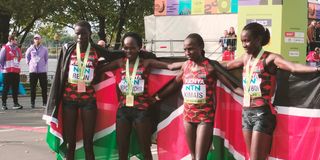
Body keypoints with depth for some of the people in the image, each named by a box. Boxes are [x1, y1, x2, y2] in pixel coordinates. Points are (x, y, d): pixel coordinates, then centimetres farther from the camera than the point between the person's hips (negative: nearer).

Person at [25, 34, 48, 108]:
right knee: (33, 87, 3)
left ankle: (44, 102, 6)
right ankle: (32, 102, 9)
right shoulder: (30, 48, 2)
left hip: (42, 71, 0)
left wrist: (45, 66, 7)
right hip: (33, 70, 0)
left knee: (44, 87, 0)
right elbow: (27, 57, 16)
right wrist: (29, 64, 9)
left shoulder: (44, 49, 4)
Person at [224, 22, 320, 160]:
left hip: (262, 113, -7)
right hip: (246, 112, 7)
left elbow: (293, 67, -25)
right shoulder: (245, 58, 10)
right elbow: (226, 65, 28)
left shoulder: (270, 58, -10)